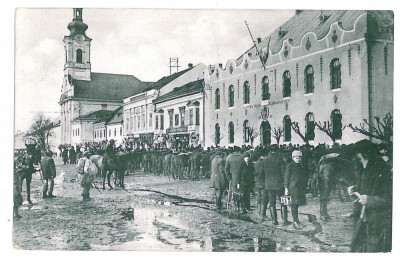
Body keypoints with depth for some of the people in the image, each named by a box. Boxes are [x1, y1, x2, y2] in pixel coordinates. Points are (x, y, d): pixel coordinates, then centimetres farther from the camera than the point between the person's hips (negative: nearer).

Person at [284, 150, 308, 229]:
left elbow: (305, 177, 23)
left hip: (301, 188, 6)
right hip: (293, 187, -6)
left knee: (297, 204, 9)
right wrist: (286, 188, -9)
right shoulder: (289, 166, -3)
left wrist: (305, 186, 19)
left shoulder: (302, 166, 17)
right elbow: (287, 177, -5)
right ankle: (295, 221, -5)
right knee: (294, 204, -7)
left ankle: (296, 220, 17)